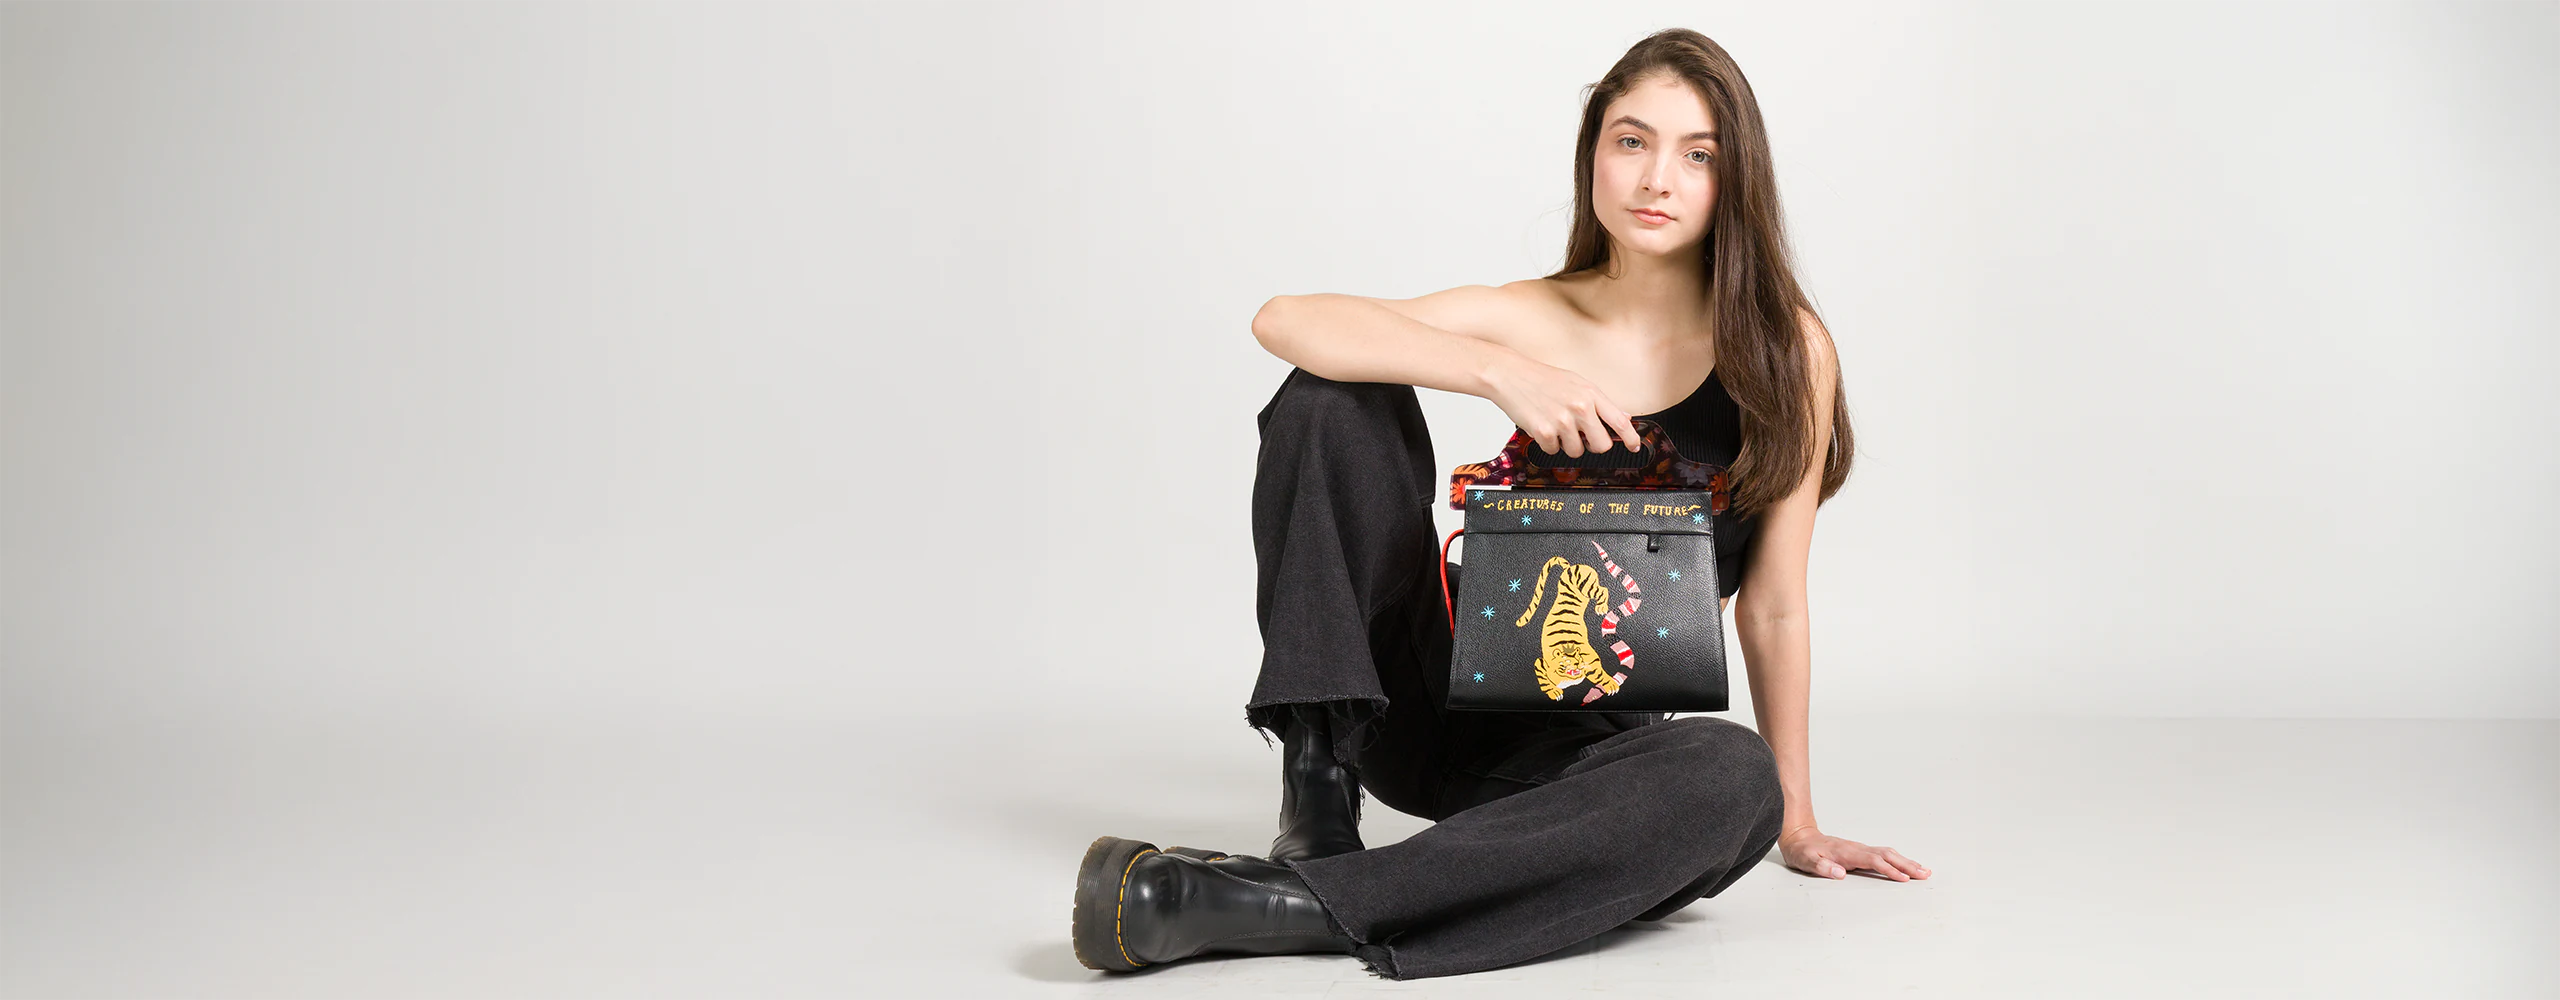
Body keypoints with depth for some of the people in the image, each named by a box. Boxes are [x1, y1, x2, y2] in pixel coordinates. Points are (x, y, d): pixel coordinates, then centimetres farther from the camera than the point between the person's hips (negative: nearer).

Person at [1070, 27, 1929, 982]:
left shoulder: (1783, 349, -4)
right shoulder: (1535, 320, 0)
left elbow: (1772, 605, -1)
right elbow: (1284, 319, -15)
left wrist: (1796, 822, 1)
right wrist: (1501, 373, -27)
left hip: (1586, 745, -1)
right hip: (1437, 697, 1)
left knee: (1733, 777, -37)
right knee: (1333, 394, -14)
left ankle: (1279, 906, -40)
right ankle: (1320, 792, -18)